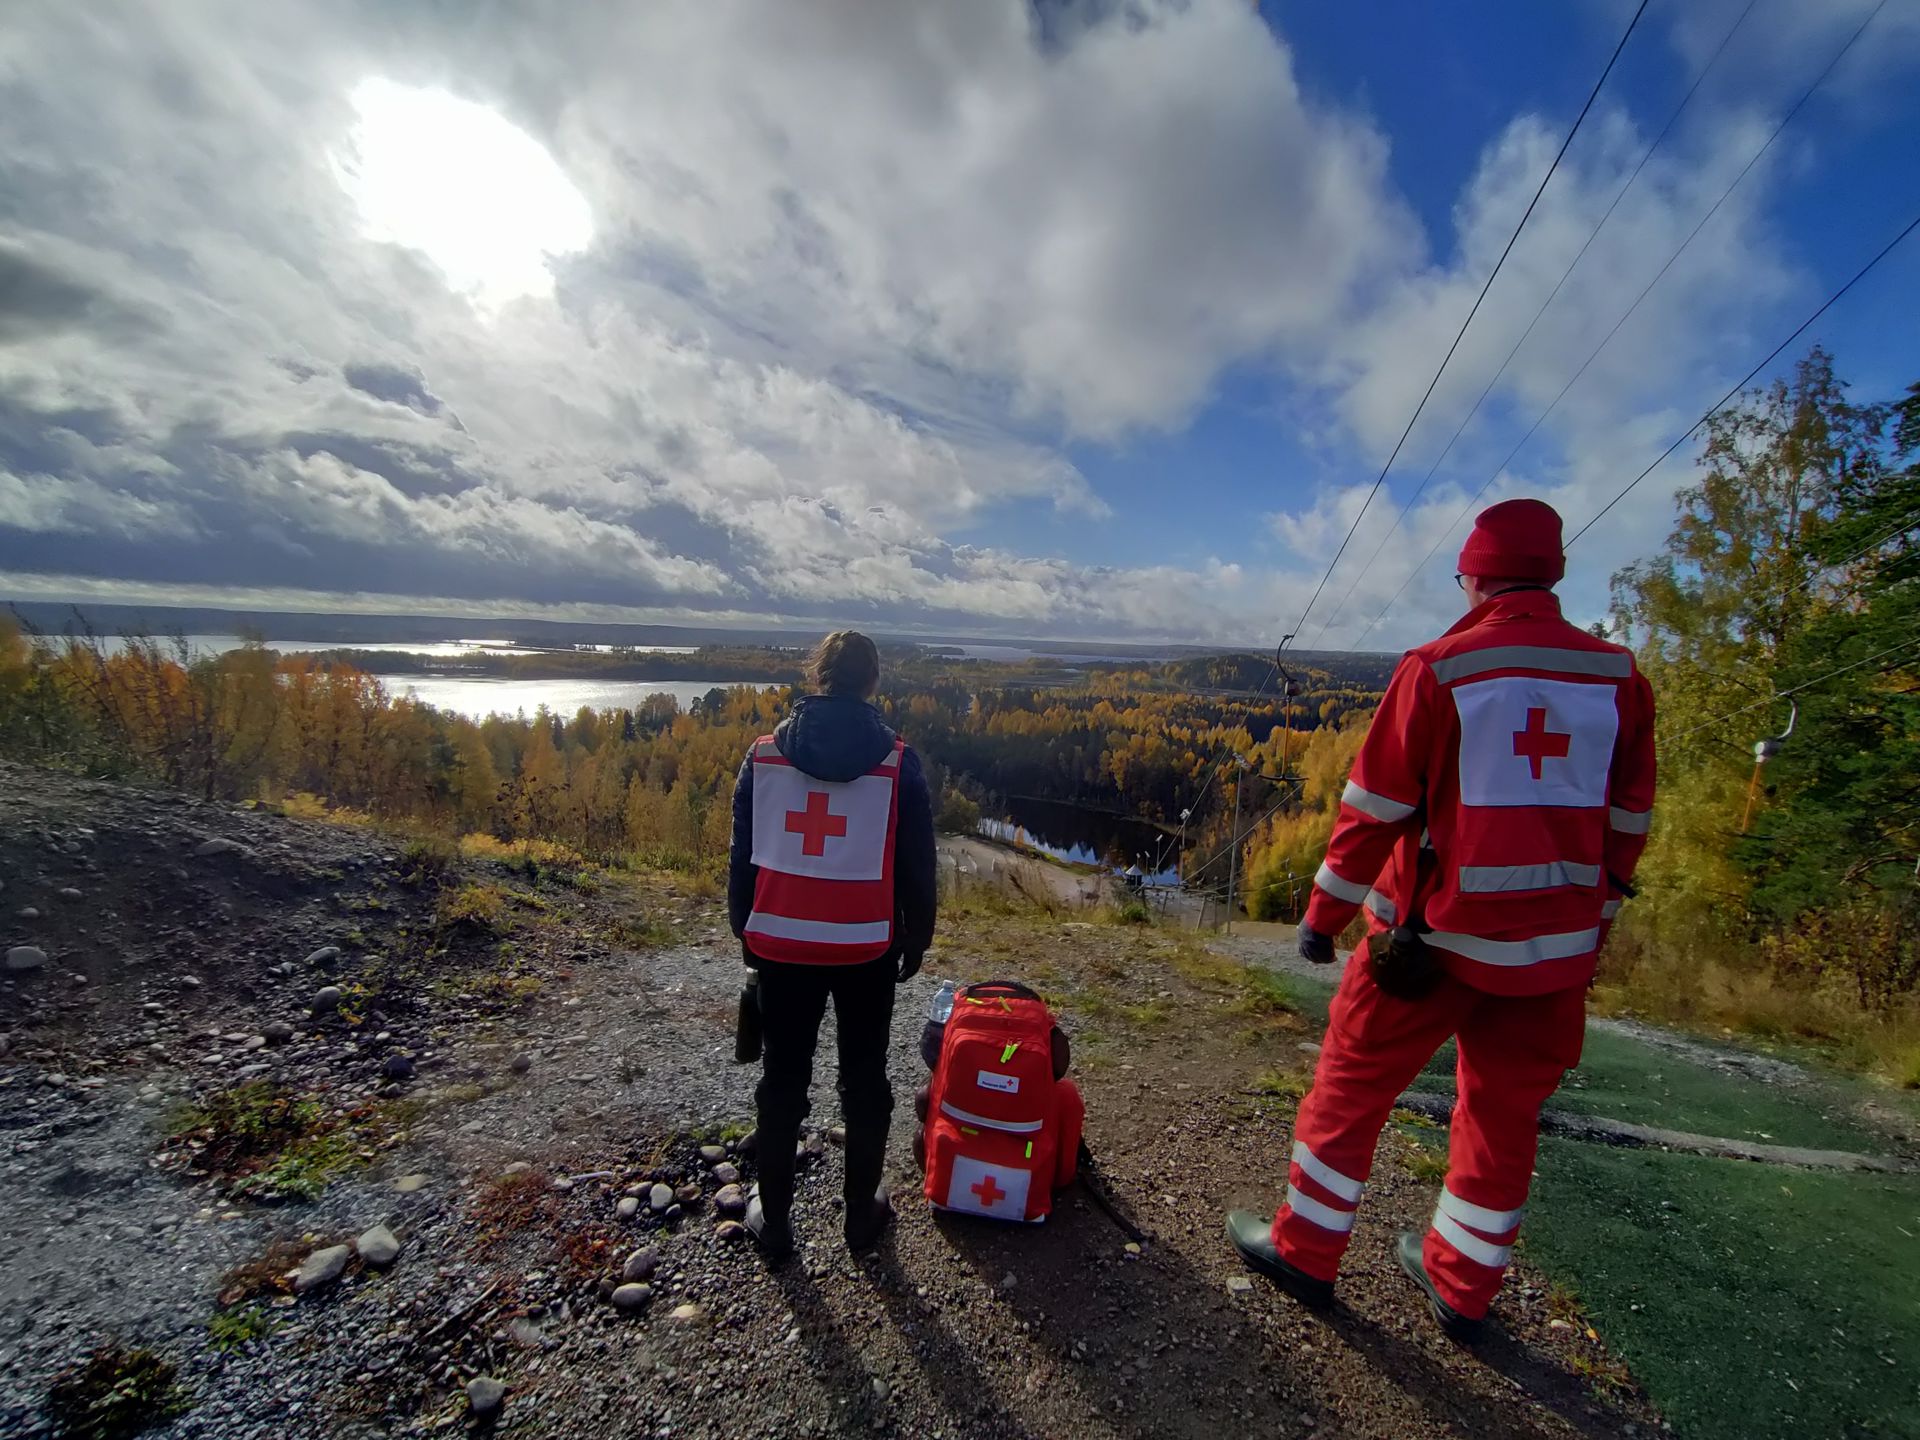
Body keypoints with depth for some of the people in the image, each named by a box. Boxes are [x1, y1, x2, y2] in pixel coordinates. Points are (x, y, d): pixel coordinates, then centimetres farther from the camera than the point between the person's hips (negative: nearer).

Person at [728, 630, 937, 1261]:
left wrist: (747, 930, 17)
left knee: (781, 1082, 17)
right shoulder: (898, 760, -8)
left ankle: (773, 1219, 31)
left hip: (780, 944, 2)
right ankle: (862, 1214, 31)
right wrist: (916, 940, 10)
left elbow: (742, 854, 4)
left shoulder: (765, 753, -3)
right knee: (865, 1082, 16)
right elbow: (917, 864, -3)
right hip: (867, 948, -1)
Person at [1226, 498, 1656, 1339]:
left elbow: (1375, 807, -10)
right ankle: (1461, 1287, 36)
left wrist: (1325, 914, -1)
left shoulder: (1438, 669, -12)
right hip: (1554, 946, 5)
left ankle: (1304, 1249, 26)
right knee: (1505, 1114, 19)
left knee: (1351, 1086, 11)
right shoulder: (1619, 678, 2)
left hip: (1437, 932, -5)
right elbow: (1627, 822, 9)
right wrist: (1591, 926, 21)